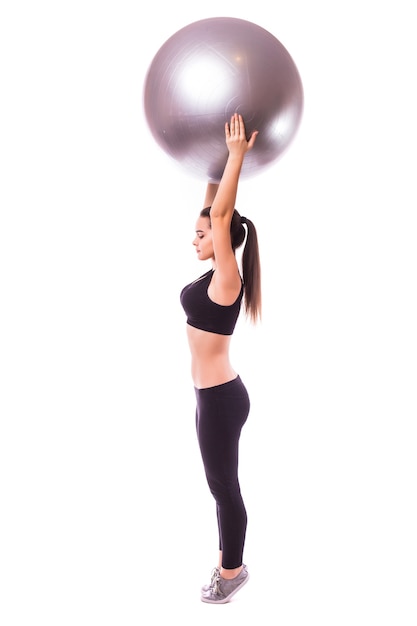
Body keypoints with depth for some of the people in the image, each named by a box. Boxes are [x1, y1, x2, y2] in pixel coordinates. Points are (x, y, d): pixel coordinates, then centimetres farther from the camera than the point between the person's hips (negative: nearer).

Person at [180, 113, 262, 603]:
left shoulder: (227, 279, -18)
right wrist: (218, 159, 10)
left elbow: (221, 214, -25)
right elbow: (215, 211, 11)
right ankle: (230, 561, 33)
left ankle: (232, 570, 22)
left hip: (221, 398, -9)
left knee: (223, 486, 5)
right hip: (214, 395, 9)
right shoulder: (216, 273, 5)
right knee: (221, 484, 18)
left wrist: (237, 154, -24)